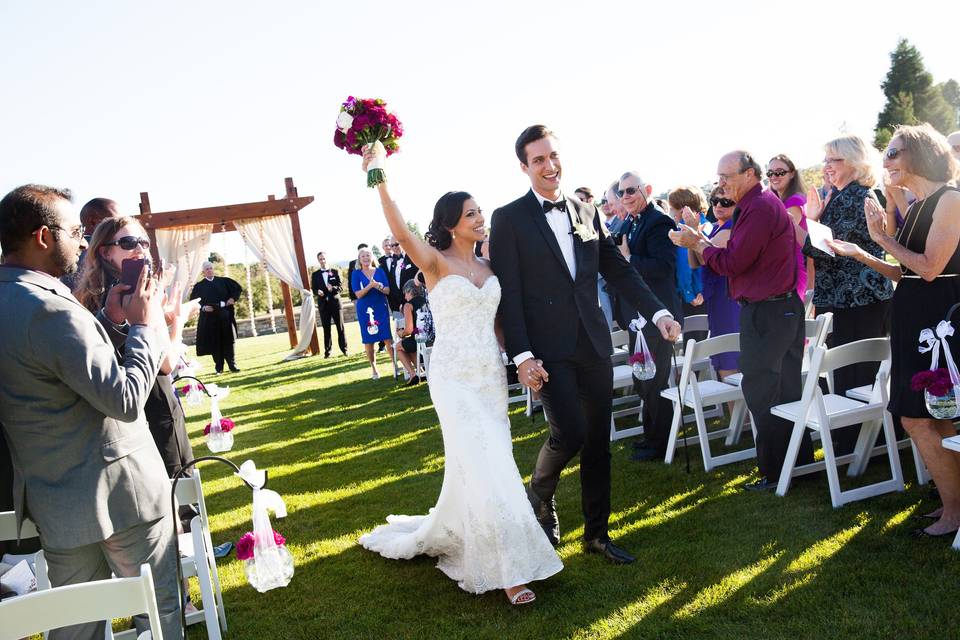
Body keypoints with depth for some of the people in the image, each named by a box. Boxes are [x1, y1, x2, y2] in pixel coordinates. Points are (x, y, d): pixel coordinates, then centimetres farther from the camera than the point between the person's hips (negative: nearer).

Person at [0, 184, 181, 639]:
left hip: (53, 497, 9)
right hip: (118, 494, -9)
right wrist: (144, 324, -11)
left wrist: (108, 319, 7)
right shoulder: (51, 310, -22)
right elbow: (126, 398, -23)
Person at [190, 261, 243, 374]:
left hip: (225, 316, 1)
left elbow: (238, 288, 14)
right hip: (210, 318, -1)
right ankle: (219, 366, 9)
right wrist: (203, 307, -14)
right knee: (214, 342, 1)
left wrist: (233, 298, -1)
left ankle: (232, 364, 7)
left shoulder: (223, 281, 8)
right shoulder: (199, 286, 4)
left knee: (228, 341, 1)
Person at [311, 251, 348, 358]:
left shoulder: (335, 272, 6)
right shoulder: (315, 275, 9)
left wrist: (333, 288, -21)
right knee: (326, 328, 3)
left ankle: (344, 348, 10)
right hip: (323, 304, 1)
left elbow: (341, 287, 0)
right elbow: (313, 289, 6)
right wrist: (317, 292, -17)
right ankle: (327, 351, 7)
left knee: (340, 327, 2)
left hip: (335, 302, -1)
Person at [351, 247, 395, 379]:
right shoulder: (356, 274, 1)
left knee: (387, 337, -5)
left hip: (381, 308, 1)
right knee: (368, 340, 2)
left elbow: (388, 290, 2)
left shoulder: (379, 271, 5)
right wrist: (370, 285, -23)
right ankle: (373, 368, 12)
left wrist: (379, 286, -19)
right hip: (365, 310, -1)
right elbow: (358, 294, -8)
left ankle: (395, 364, 3)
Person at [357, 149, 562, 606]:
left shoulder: (487, 266, 11)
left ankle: (446, 536, 37)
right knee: (483, 466, -8)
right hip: (454, 376, -6)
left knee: (473, 465, 12)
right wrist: (380, 181, -32)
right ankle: (506, 568, 0)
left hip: (491, 374, 6)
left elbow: (495, 321, 14)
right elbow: (401, 232, -25)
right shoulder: (436, 262, -6)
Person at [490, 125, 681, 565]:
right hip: (548, 349, -5)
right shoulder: (509, 219, -3)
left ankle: (597, 533, 25)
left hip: (593, 344, 5)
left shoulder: (587, 212, 11)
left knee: (598, 442, 9)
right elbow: (508, 294, -8)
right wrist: (522, 356, -15)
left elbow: (619, 271, 14)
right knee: (569, 433, -13)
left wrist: (658, 312, 3)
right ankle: (540, 498, 19)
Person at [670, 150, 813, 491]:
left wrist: (696, 243, -5)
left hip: (766, 312, -10)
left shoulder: (760, 207, -17)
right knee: (785, 389, 16)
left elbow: (731, 262, -19)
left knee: (761, 392, -2)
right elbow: (735, 259, 13)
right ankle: (800, 460, 27)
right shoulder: (754, 204, 16)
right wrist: (700, 239, 5)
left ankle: (775, 472, 8)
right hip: (782, 308, 10)